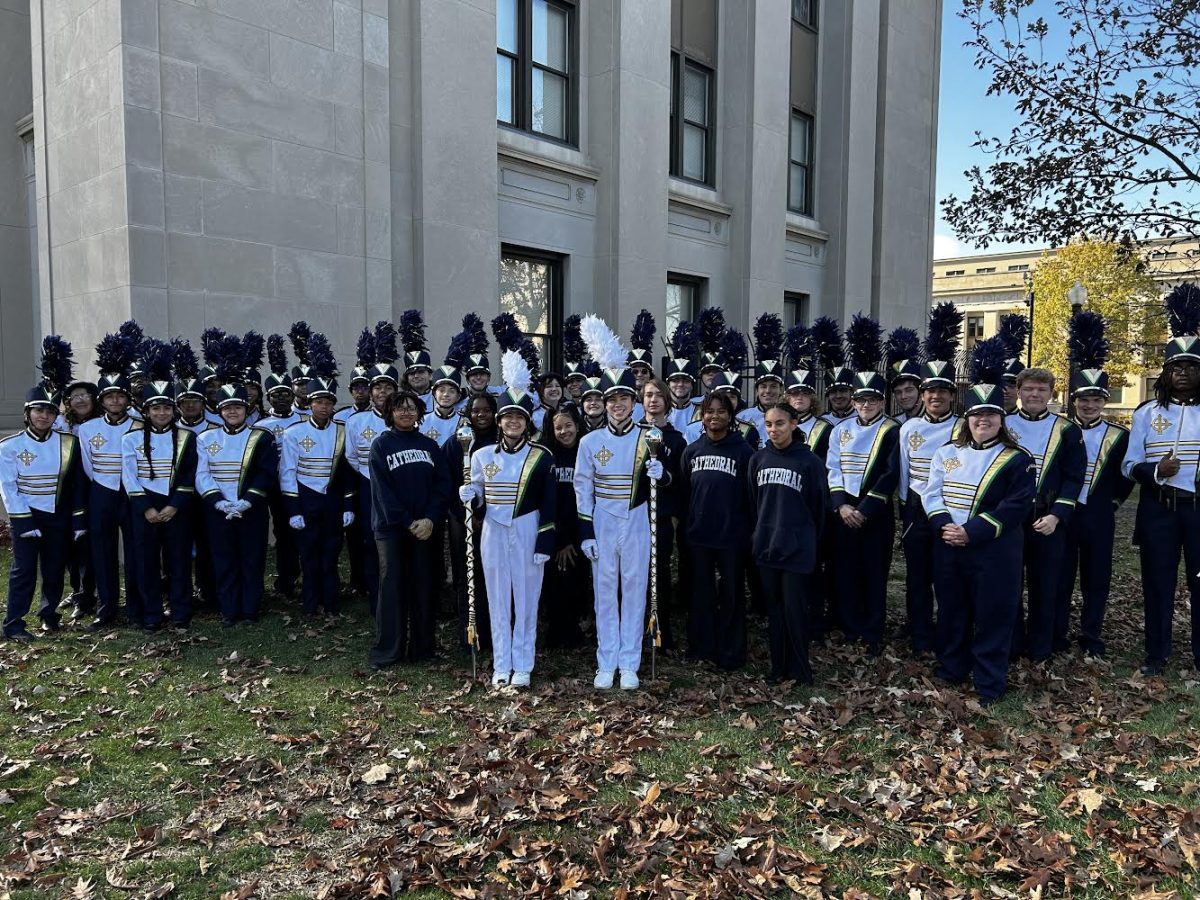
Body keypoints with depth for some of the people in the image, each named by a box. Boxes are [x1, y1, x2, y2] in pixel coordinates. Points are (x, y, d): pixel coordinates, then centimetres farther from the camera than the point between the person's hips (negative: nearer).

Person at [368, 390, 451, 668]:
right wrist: (408, 522, -13)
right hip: (391, 526, -3)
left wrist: (430, 519, -11)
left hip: (424, 526, 3)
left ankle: (423, 647, 15)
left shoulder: (429, 445, 10)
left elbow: (442, 483, 3)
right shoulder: (381, 445, 1)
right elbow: (382, 489, -7)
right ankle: (387, 651, 5)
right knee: (392, 586, -2)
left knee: (423, 586, 6)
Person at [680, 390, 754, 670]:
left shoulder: (743, 450, -4)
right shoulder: (692, 450, 7)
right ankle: (702, 646, 24)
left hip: (732, 534, -3)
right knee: (702, 592, 12)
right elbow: (683, 490, 9)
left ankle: (731, 654, 17)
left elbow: (752, 493, -4)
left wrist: (750, 528, -6)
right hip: (698, 533, 3)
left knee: (731, 594, 6)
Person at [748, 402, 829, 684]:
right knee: (774, 609, 11)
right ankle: (778, 666, 22)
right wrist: (758, 533, 13)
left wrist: (810, 541, 4)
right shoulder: (758, 459, 5)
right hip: (766, 545, 4)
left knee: (795, 610, 0)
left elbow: (819, 505, -1)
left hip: (797, 547, -4)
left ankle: (799, 670, 14)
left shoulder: (809, 461, -7)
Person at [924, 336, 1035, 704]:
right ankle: (952, 669, 30)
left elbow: (1015, 507, -14)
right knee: (951, 611, 14)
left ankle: (990, 682, 16)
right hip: (948, 547, 4)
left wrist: (971, 533, -20)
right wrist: (945, 526, -15)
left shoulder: (1017, 460, -5)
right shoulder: (947, 453, 7)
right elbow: (932, 494, 3)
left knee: (992, 616, 4)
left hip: (993, 551, -4)